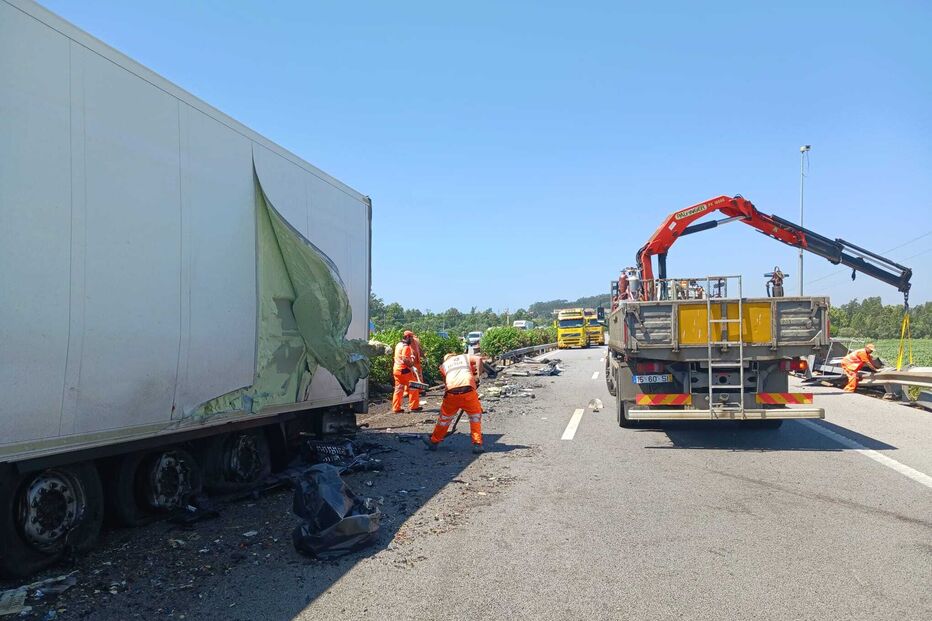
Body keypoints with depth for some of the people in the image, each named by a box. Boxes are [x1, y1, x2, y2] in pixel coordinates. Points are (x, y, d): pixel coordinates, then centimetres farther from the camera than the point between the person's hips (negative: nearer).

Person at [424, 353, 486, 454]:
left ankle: (434, 441, 35)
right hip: (468, 390, -1)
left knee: (445, 417, 21)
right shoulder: (465, 357, 25)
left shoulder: (443, 365, 29)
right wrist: (478, 376, 5)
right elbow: (478, 359, 6)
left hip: (451, 392, 2)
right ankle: (477, 444, 12)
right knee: (475, 416, 17)